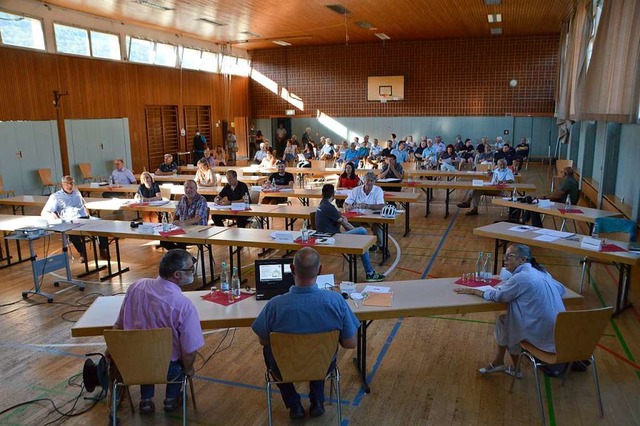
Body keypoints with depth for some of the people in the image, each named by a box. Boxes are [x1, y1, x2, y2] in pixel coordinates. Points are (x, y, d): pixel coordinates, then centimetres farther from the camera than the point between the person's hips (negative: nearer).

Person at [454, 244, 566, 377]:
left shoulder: (521, 277, -19)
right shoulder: (542, 272, 7)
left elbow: (496, 295, -10)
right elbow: (561, 289, 21)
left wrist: (473, 291, 2)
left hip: (543, 335, -8)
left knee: (503, 321, 13)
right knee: (506, 319, 18)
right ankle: (498, 362, 28)